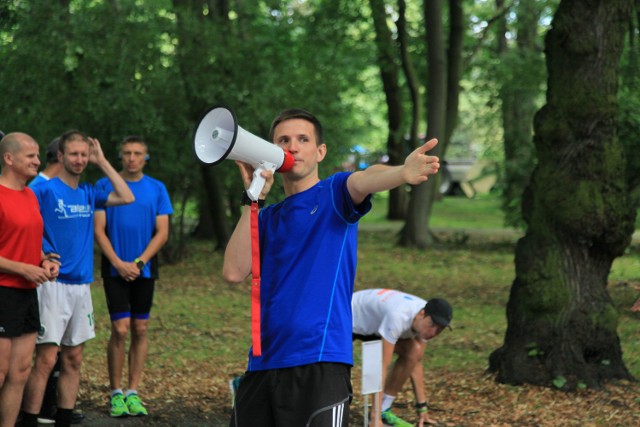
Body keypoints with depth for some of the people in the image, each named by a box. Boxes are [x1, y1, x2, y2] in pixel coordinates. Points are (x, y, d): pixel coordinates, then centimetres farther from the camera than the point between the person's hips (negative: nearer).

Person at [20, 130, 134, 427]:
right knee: (45, 359, -9)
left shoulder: (88, 193, 12)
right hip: (53, 283, -6)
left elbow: (126, 198, 4)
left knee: (73, 359, 9)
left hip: (82, 285, 6)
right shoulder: (44, 190, -6)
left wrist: (102, 162, 5)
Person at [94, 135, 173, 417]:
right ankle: (116, 393, 2)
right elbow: (99, 230, -2)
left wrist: (138, 263, -9)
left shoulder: (157, 189, 5)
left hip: (144, 269, 2)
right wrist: (119, 263, -11)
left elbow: (162, 232, 2)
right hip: (115, 268, -2)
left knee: (140, 329, 4)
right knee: (120, 329, -8)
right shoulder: (105, 185, 1)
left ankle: (133, 392, 10)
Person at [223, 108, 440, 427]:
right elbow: (234, 272, 1)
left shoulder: (334, 193, 4)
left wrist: (404, 172, -44)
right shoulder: (267, 217, 17)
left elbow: (366, 179, -21)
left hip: (319, 365, -5)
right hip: (263, 364, 5)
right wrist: (253, 198, 0)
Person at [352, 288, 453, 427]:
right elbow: (382, 366, -42)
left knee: (413, 352, -12)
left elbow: (416, 363, -7)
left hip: (373, 321, 7)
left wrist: (422, 408, -6)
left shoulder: (424, 321, -19)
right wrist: (375, 414, -42)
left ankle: (384, 412, -3)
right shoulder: (399, 317, -43)